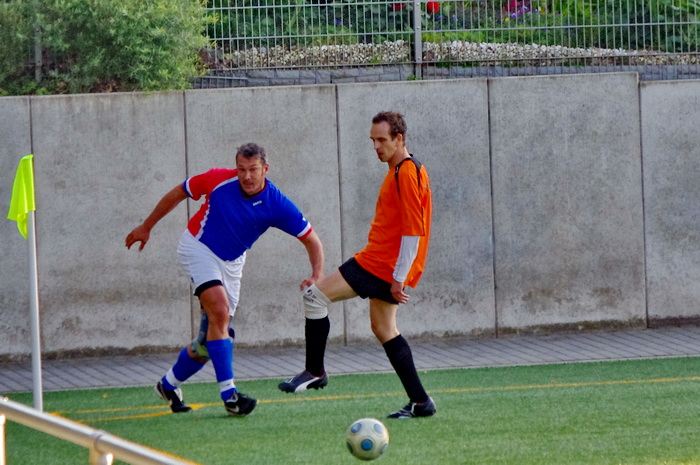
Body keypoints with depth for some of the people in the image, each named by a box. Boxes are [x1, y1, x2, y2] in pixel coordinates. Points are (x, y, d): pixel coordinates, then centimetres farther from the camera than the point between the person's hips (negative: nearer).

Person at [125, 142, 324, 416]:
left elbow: (311, 239, -12)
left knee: (212, 333, 4)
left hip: (231, 261, 4)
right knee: (219, 311, -26)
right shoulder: (219, 180, -23)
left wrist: (316, 276, -28)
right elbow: (177, 194, -5)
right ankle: (229, 395, -27)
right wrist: (146, 227, 3)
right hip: (199, 248, -4)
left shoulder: (277, 205, -20)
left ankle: (169, 384, 28)